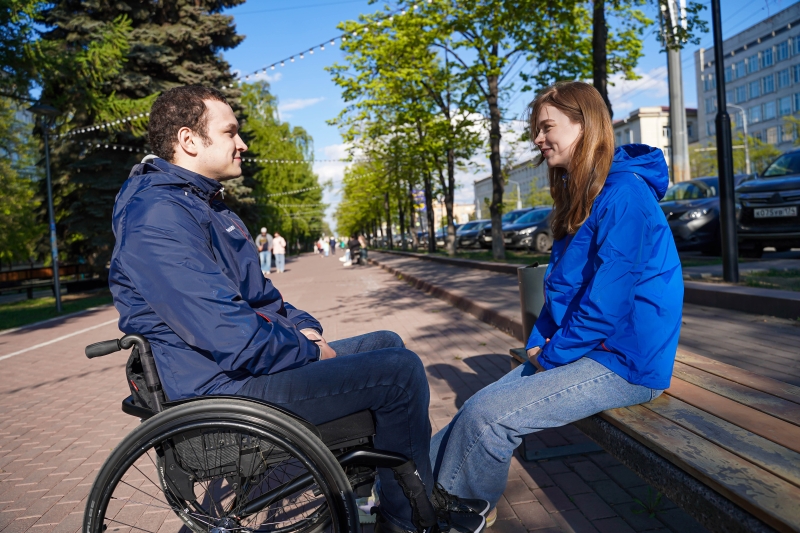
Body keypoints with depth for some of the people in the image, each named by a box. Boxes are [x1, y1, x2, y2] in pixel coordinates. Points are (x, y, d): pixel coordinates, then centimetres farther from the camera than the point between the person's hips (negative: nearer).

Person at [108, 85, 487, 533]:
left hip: (248, 359, 11)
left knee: (387, 343, 14)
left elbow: (260, 296, 22)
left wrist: (305, 328, 4)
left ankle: (425, 490, 21)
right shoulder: (159, 215, -20)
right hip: (226, 387, -11)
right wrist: (311, 351, -12)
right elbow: (232, 338, -28)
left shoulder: (207, 205, 16)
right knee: (400, 370, -15)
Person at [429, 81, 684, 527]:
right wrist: (538, 343, 2)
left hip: (624, 364, -9)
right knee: (478, 406, 0)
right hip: (583, 351, 9)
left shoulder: (623, 195, -18)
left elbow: (607, 303, -22)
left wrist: (551, 356, -11)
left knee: (487, 416, -16)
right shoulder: (581, 194, 13)